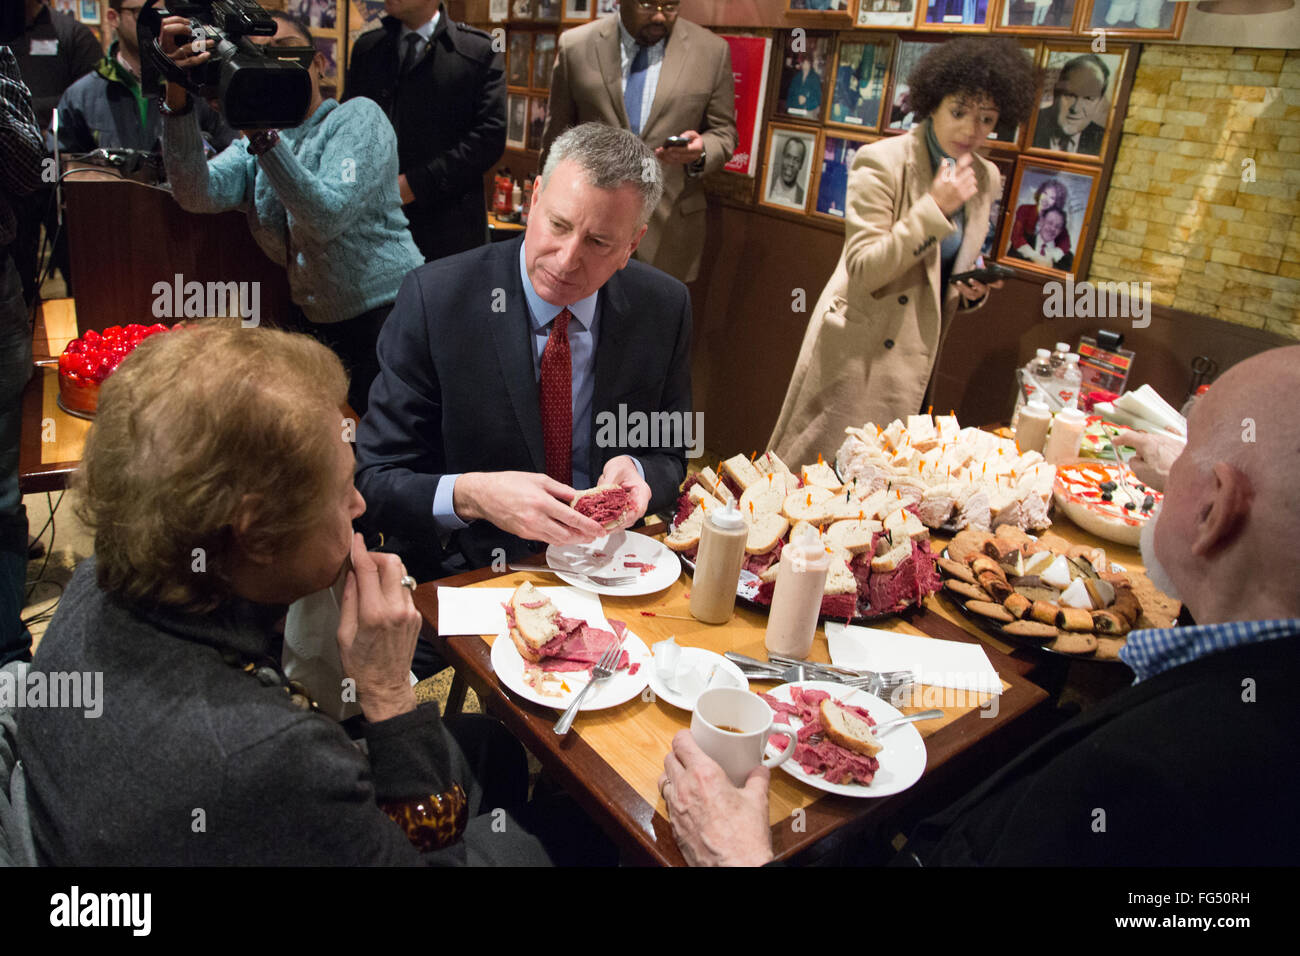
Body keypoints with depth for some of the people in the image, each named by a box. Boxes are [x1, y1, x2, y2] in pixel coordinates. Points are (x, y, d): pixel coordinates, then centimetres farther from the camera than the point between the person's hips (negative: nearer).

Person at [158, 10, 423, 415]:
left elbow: (327, 218, -21)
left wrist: (261, 132, -26)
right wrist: (178, 96, -21)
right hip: (317, 324, 6)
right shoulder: (253, 148, 10)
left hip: (388, 316, -5)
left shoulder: (358, 116, -5)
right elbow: (196, 193, -11)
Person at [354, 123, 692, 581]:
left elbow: (670, 457, 7)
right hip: (461, 578, -1)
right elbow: (372, 482, -11)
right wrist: (470, 495, -31)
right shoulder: (434, 299, -13)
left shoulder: (664, 307, -4)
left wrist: (636, 473, -16)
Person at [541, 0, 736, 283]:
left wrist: (700, 152, -15)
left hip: (668, 228, 0)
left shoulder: (712, 51, 1)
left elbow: (723, 132, 7)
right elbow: (557, 133, 8)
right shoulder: (575, 46, 2)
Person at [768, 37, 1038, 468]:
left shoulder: (985, 179, 6)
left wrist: (969, 290, -3)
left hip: (915, 354, 6)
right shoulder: (883, 161, -14)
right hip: (859, 349, -6)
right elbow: (863, 269, -19)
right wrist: (935, 206, -25)